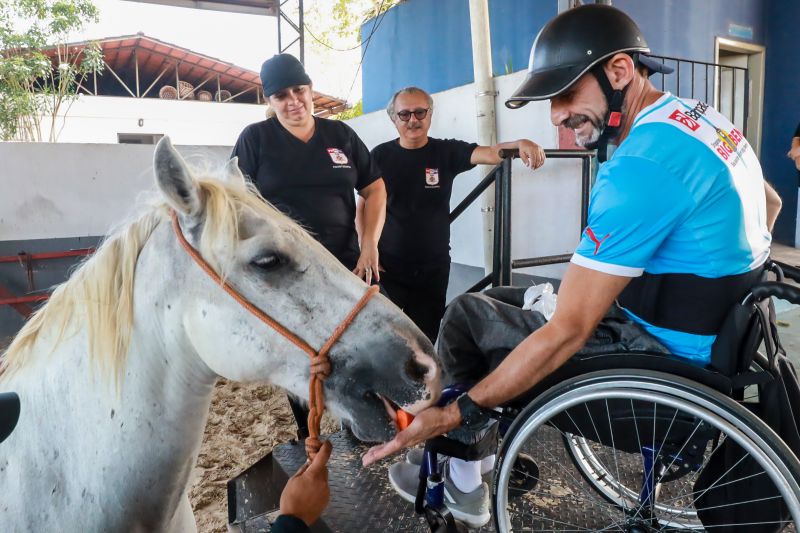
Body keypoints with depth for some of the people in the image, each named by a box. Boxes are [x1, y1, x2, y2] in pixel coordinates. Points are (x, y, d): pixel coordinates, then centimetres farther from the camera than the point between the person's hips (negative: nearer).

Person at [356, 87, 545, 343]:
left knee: (426, 338, 11)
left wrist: (519, 144, -36)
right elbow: (363, 206, 5)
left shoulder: (446, 152, 0)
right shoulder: (380, 156, 0)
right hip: (387, 266, -1)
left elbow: (489, 153, -16)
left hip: (433, 269, 1)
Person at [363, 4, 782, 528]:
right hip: (720, 342, 10)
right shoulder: (703, 118, 6)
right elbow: (766, 204, 25)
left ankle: (461, 479, 17)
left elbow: (567, 331, -28)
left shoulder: (640, 165, -26)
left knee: (466, 317, -3)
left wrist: (453, 413, -21)